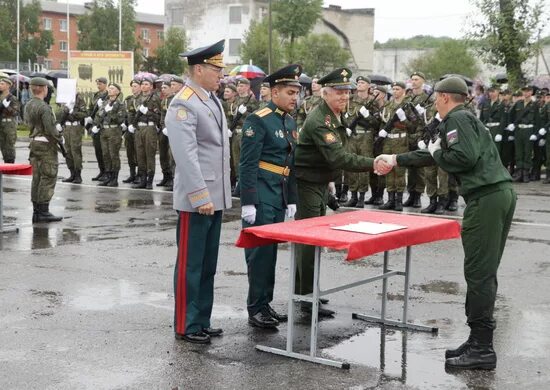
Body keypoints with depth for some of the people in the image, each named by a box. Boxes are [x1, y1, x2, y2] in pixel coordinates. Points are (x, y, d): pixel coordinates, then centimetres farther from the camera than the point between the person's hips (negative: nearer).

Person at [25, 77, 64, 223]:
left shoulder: (28, 106, 9)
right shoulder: (44, 107, -18)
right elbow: (50, 129, -21)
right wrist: (60, 138, -5)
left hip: (34, 142, 9)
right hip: (46, 145, -9)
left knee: (37, 178, 11)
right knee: (48, 178, -5)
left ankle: (36, 211, 14)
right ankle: (43, 212, -5)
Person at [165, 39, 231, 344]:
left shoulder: (212, 100, 13)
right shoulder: (183, 105, -15)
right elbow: (186, 156, -21)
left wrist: (217, 194, 17)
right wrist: (201, 196, -22)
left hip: (215, 197, 9)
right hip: (196, 201, -9)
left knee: (208, 265, 15)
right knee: (190, 265, 1)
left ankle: (202, 321, 25)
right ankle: (186, 326, 11)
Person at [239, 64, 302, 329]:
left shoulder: (290, 122, 14)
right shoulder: (257, 120, -12)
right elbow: (248, 164, -16)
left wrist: (291, 200, 18)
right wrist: (248, 203, -20)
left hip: (279, 198, 8)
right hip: (261, 197, -8)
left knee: (270, 251, 13)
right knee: (260, 252, -3)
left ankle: (266, 305, 21)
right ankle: (256, 310, 5)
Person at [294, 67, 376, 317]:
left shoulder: (336, 116, 9)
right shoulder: (319, 121, -24)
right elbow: (339, 157, -33)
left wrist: (330, 179, 19)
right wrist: (373, 164, -37)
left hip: (321, 183, 10)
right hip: (307, 184, -10)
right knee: (309, 239, -8)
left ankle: (302, 289, 28)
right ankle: (308, 298, -3)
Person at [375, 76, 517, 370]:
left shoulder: (457, 119, -6)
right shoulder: (464, 118, 26)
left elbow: (465, 158, -21)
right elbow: (433, 154, 34)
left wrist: (437, 154, -3)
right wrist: (395, 160, 38)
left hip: (485, 197, -10)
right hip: (502, 193, 10)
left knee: (478, 272, -7)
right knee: (485, 272, 13)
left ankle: (481, 348, -4)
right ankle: (479, 342, 19)